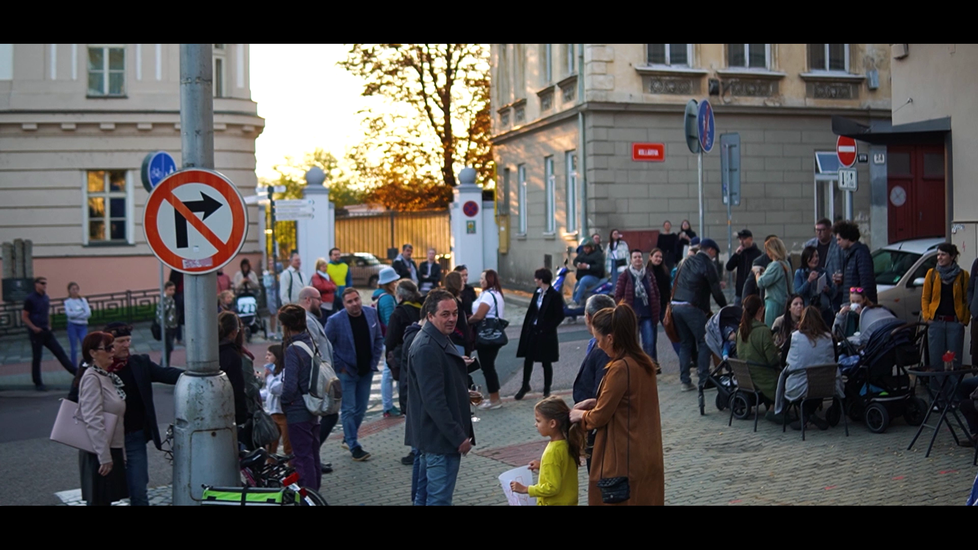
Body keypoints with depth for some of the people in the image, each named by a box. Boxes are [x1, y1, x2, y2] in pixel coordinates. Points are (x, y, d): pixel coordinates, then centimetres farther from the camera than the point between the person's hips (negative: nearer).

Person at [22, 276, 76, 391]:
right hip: (36, 333, -6)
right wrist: (34, 328, -17)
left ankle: (76, 372, 5)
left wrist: (48, 326, 11)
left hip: (46, 331, 6)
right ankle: (38, 384, 9)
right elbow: (24, 317, -10)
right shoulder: (30, 299, -10)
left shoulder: (46, 298, 9)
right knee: (36, 358, 1)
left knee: (60, 351, 4)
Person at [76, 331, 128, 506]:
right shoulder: (92, 378, -16)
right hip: (100, 452, -8)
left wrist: (120, 452, 17)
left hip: (113, 449, 8)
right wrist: (104, 456, -24)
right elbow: (93, 420, -22)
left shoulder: (108, 376, 11)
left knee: (106, 499, 13)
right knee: (98, 500, -2)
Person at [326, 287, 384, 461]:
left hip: (366, 371, 5)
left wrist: (374, 361, 2)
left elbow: (378, 339, 8)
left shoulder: (371, 313, -2)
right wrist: (338, 366, -9)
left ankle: (348, 438, 31)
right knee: (348, 410, -1)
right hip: (346, 372, -5)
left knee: (361, 408, 13)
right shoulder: (335, 320, -15)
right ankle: (354, 447, 8)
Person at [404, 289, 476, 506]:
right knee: (440, 498, -3)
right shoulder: (427, 348, -22)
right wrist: (458, 437, -22)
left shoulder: (439, 340, 11)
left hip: (431, 436, 11)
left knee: (424, 495, 18)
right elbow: (434, 400, -25)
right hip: (441, 438, -11)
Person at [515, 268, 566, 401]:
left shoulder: (555, 295, -13)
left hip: (546, 334, -5)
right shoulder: (537, 292, 4)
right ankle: (525, 386, 27)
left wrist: (546, 328, -15)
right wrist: (526, 329, 5)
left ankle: (547, 390, 20)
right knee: (528, 359, 11)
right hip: (532, 331, 6)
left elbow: (560, 316, -11)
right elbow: (530, 311, 10)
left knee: (546, 362, 7)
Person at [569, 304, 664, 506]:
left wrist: (580, 415, 4)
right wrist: (595, 402, 11)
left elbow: (600, 417, -15)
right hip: (646, 456, 9)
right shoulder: (645, 363, 5)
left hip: (624, 459, -9)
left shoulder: (620, 368, -22)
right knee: (645, 500, 16)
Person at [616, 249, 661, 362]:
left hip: (648, 316, 2)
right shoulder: (625, 275, 0)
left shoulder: (648, 275, 8)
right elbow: (617, 296, -1)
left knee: (650, 344, -1)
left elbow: (656, 293, 14)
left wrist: (655, 309, 7)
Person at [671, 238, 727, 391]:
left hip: (676, 305, 7)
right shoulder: (707, 265, -5)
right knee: (704, 342, 2)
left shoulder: (687, 261, 17)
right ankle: (704, 378, -1)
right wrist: (725, 308, 7)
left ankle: (685, 380, 9)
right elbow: (716, 292, -5)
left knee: (685, 343, 12)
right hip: (692, 307, -7)